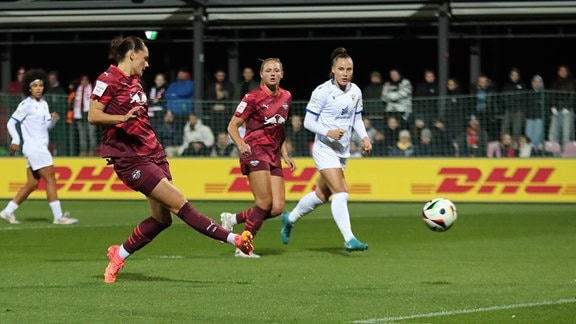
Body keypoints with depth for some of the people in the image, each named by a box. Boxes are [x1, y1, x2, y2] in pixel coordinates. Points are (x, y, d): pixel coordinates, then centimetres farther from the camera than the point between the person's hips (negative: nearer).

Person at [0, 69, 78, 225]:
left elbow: (48, 126, 16)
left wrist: (53, 119, -4)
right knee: (50, 179, -11)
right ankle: (58, 216, -11)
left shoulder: (44, 104, 14)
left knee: (32, 183, 8)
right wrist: (16, 140, -18)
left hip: (41, 148, 9)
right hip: (33, 147, -9)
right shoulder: (26, 105, -9)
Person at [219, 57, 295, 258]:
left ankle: (232, 219, 15)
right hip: (255, 151, -7)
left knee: (277, 208, -4)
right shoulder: (253, 98, -7)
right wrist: (241, 144, -25)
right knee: (265, 203, -15)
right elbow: (232, 126, -6)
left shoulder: (286, 97, 12)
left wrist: (285, 154, 16)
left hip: (273, 155, 7)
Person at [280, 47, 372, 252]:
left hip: (342, 151, 7)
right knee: (340, 193, -19)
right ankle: (349, 239, -20)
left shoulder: (355, 91, 4)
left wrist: (364, 137, 1)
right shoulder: (322, 91, -14)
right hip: (325, 149, -7)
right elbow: (308, 122, -11)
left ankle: (290, 218, 39)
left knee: (321, 195, 17)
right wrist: (328, 132, -26)